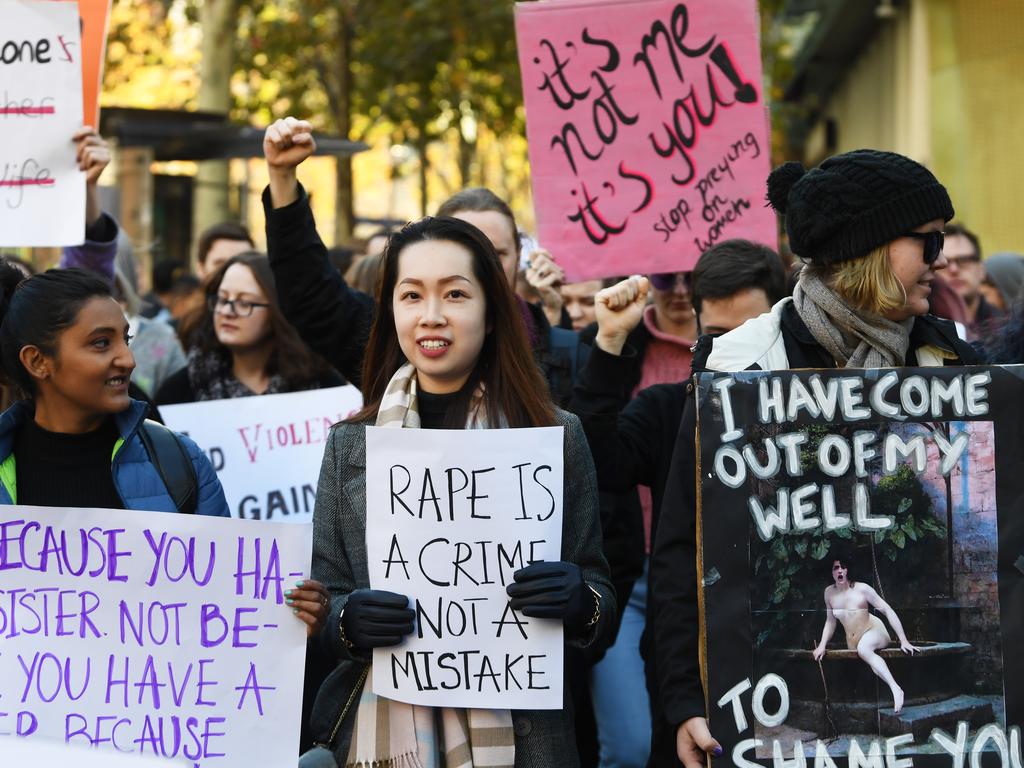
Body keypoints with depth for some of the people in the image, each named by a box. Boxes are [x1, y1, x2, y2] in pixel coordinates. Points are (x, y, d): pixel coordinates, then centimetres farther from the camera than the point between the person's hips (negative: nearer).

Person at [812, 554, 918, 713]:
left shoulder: (862, 589, -14)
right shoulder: (829, 592, -1)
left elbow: (888, 611, -13)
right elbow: (830, 622, 12)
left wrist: (904, 641, -18)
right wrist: (822, 645, -3)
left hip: (874, 631, -8)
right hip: (853, 641, 8)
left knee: (863, 648, -37)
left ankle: (896, 688, -46)